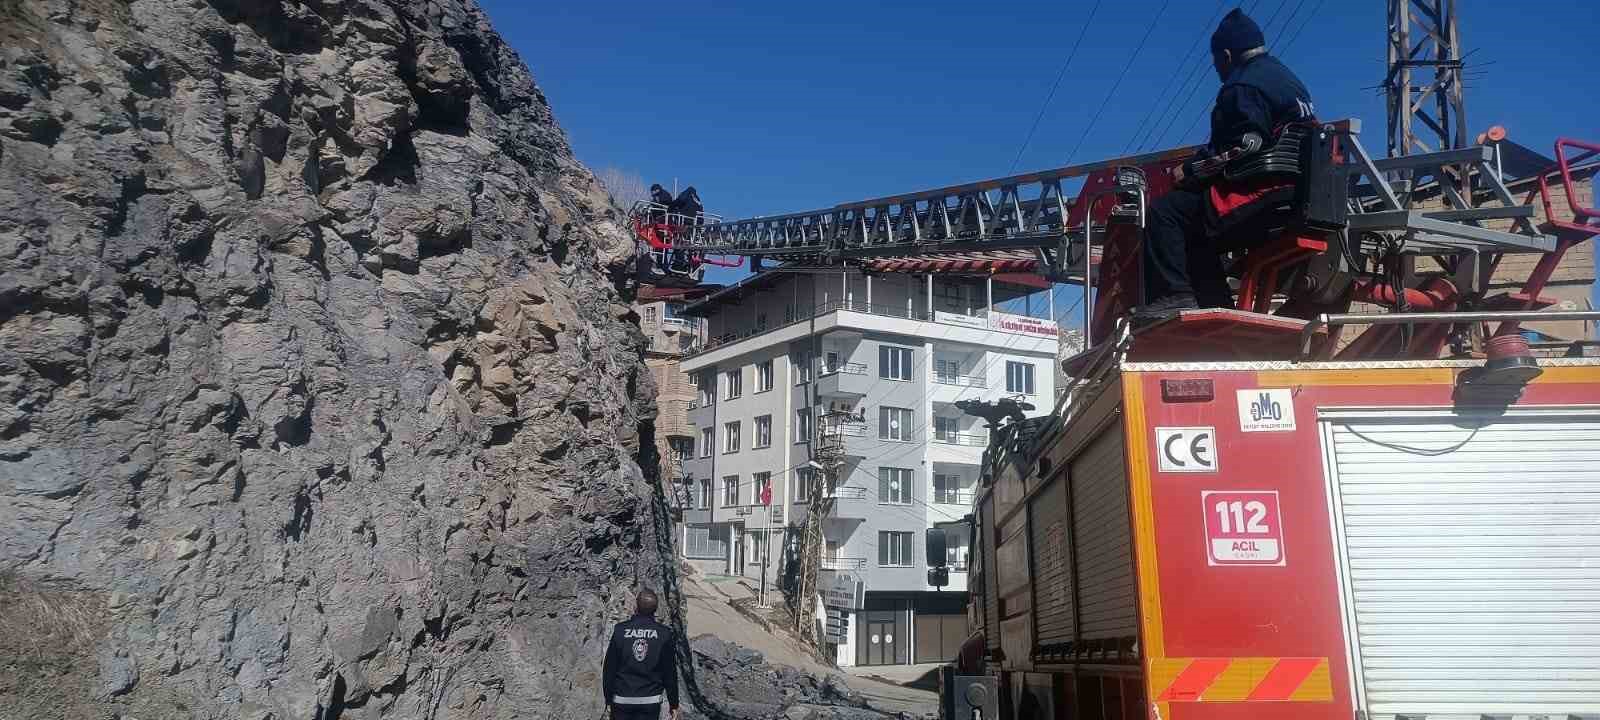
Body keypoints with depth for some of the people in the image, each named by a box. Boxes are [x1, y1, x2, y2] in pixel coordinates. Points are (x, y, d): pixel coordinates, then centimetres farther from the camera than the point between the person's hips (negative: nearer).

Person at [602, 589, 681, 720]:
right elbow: (670, 673, -1)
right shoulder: (664, 634, -6)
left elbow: (609, 668, -2)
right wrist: (674, 705, 8)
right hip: (651, 701, 0)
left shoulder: (620, 630, -6)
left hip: (621, 700, 0)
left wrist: (608, 699, 9)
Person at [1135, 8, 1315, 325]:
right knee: (1195, 230, 23)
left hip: (1265, 189, -11)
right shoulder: (1280, 75, 24)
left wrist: (1190, 171, -13)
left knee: (1166, 211, -17)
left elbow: (1241, 149, -21)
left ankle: (1174, 295, -25)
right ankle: (1215, 306, 16)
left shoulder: (1244, 87, -10)